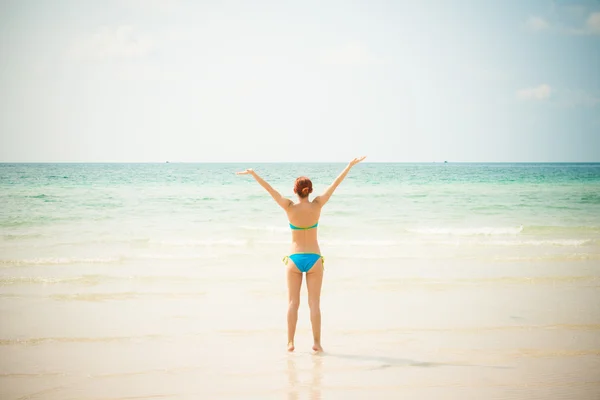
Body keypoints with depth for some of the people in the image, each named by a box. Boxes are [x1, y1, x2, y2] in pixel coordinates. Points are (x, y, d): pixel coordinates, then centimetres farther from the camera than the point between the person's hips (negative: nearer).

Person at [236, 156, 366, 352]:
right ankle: (317, 343, 3)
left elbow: (270, 189, -6)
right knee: (314, 303, 4)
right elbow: (335, 184, -3)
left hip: (294, 259, 0)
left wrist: (253, 173, 1)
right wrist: (350, 165, 4)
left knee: (293, 302, 5)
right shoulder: (316, 205, -9)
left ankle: (290, 342, 3)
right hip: (314, 259, 1)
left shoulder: (290, 207, -12)